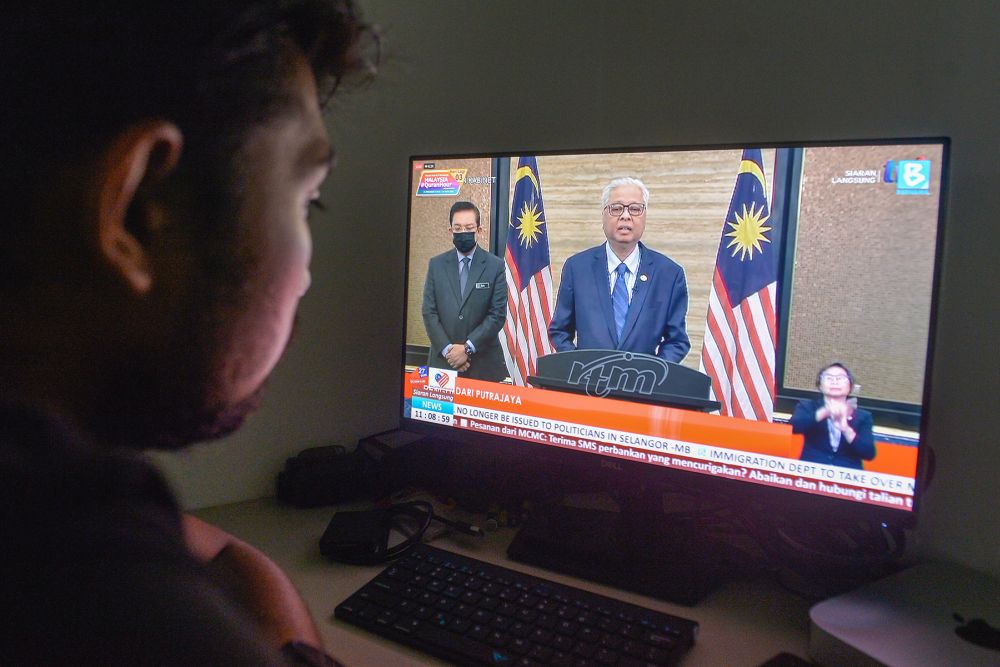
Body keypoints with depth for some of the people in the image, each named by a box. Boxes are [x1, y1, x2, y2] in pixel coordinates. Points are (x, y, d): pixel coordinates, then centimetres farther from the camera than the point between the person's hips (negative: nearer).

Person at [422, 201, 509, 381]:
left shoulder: (495, 266, 0)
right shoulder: (436, 265, 6)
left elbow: (498, 314, -5)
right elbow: (429, 312, 2)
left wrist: (468, 348, -12)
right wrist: (447, 349, -9)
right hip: (443, 360, 2)